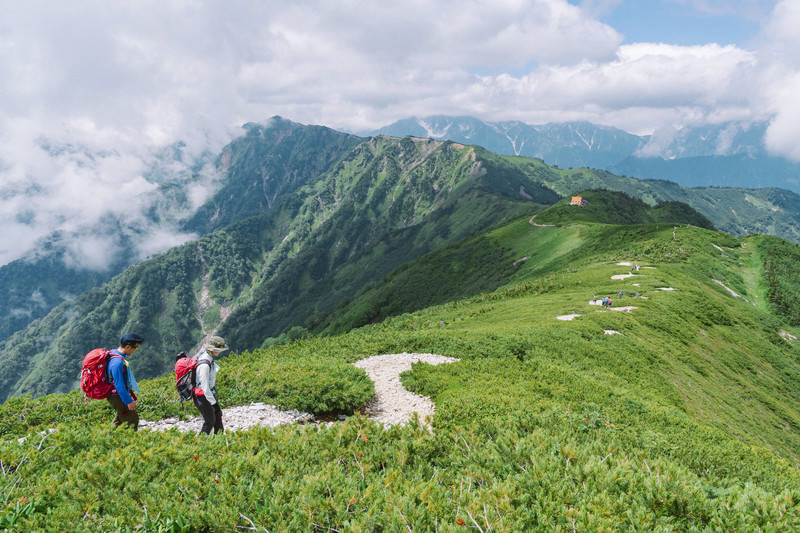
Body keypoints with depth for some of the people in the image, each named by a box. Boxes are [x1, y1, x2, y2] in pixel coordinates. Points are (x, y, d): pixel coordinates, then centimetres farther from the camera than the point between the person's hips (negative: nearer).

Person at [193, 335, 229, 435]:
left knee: (218, 414, 20)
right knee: (210, 421, 1)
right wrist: (213, 401, -19)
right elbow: (204, 386, -28)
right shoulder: (204, 365, -31)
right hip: (203, 396, -10)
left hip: (209, 392, 10)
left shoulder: (206, 355, -1)